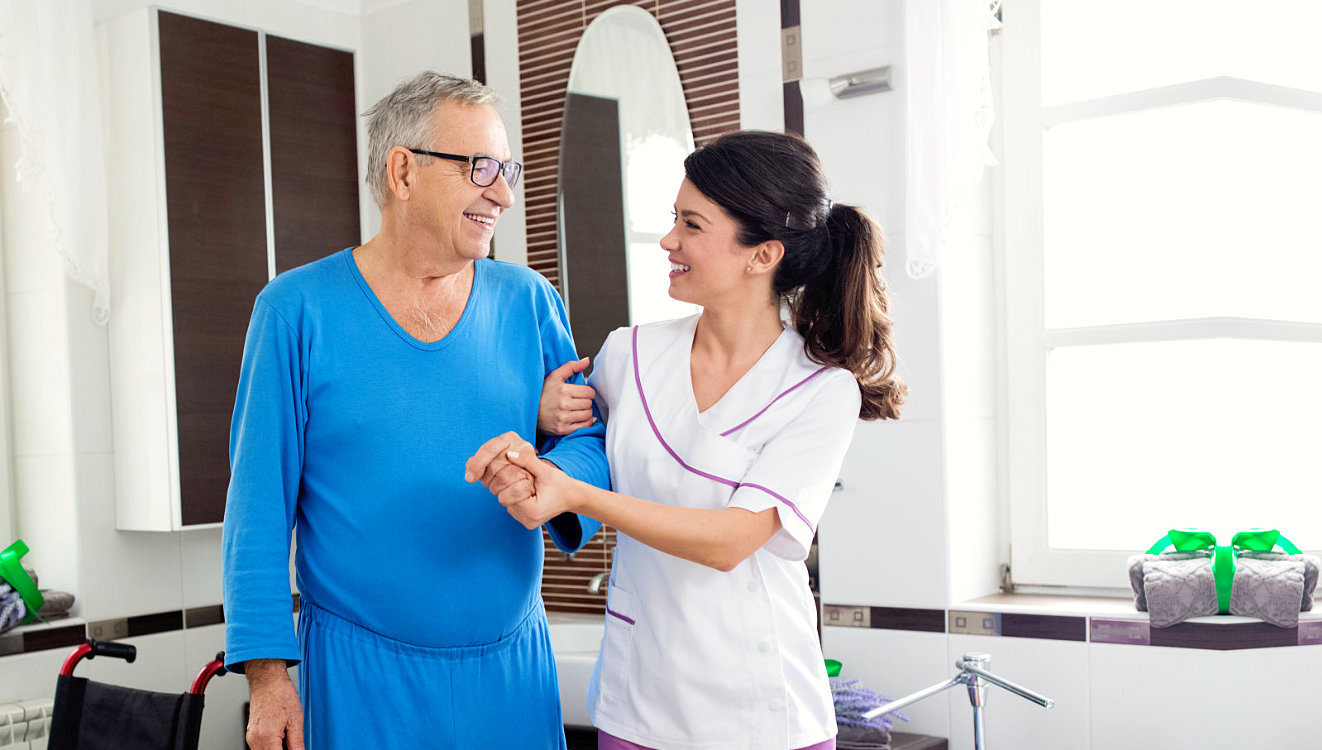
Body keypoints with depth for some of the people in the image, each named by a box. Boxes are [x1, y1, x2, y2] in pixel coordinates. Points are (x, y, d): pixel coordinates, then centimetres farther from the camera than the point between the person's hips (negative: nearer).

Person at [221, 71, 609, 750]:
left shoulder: (527, 302, 3)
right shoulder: (297, 309, -6)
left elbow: (591, 438, 3)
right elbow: (260, 503, -5)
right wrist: (267, 672, -9)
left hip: (514, 666, 3)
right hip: (362, 675, -3)